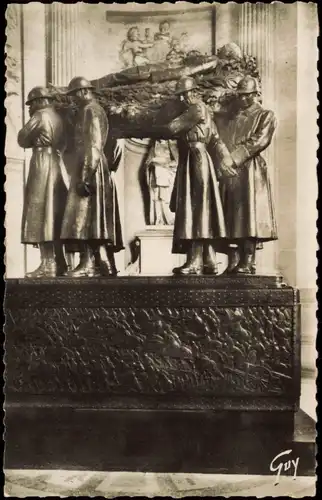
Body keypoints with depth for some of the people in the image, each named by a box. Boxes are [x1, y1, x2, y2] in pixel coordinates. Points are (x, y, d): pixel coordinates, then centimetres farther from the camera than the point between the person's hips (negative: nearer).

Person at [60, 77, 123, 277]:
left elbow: (94, 145, -17)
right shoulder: (97, 110, 23)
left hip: (90, 167, -10)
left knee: (85, 215, -12)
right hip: (98, 167, 10)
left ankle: (87, 264, -12)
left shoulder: (89, 110, -6)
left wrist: (86, 175, -22)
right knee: (96, 216, 7)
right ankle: (104, 262, 9)